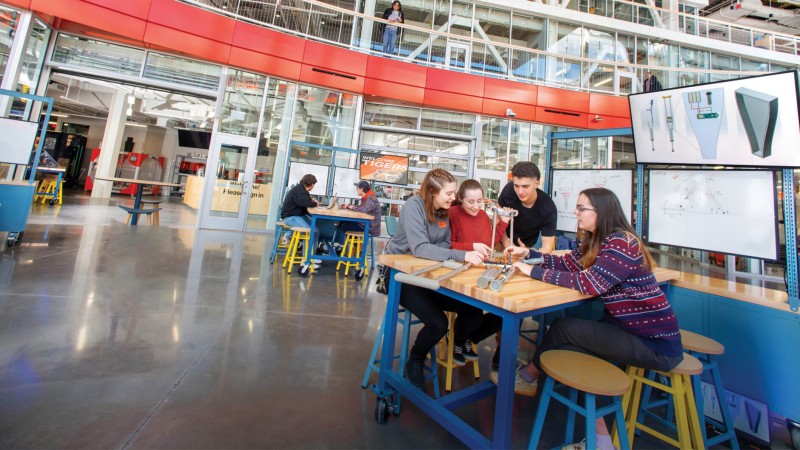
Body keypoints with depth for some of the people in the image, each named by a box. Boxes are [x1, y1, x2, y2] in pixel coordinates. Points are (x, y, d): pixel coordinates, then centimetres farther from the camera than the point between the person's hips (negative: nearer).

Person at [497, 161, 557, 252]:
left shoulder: (548, 208, -26)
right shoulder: (509, 190, -23)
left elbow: (547, 246, -23)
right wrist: (506, 242, -22)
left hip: (527, 247, 2)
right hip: (504, 241, -1)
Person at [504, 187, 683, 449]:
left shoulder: (622, 243, -21)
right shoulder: (597, 241, 7)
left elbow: (590, 283, -30)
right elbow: (566, 263, 10)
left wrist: (534, 272, -24)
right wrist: (529, 253, 0)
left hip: (656, 344, -8)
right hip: (629, 329, 8)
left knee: (562, 328, -11)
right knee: (569, 350, -4)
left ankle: (527, 377, 16)